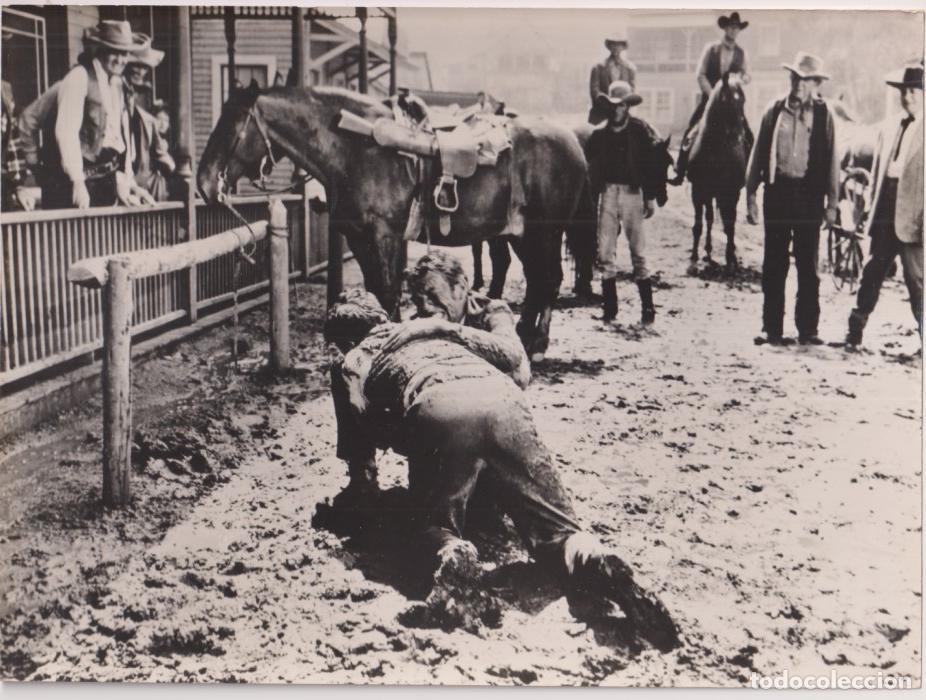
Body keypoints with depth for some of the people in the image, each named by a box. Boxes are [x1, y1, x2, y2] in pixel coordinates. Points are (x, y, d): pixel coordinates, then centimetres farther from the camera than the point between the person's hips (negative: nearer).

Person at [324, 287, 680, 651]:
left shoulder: (354, 361, 30)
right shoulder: (434, 327, 41)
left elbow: (363, 426, 14)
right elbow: (508, 353, 35)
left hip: (437, 410, -3)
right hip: (503, 397, 3)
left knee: (438, 523, 16)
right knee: (555, 528, 5)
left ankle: (450, 554, -19)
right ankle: (602, 567, -26)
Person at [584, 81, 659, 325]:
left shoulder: (641, 131, -2)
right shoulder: (600, 134, 5)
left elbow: (652, 165, -1)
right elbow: (589, 164, 10)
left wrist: (650, 197, -4)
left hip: (632, 193, -3)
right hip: (607, 193, 3)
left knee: (638, 252, 2)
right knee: (605, 253, 4)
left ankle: (648, 308, 8)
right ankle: (609, 308, 12)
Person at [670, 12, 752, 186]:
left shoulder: (742, 53, 7)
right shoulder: (710, 49, 2)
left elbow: (747, 76, 7)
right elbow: (701, 75, -3)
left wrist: (742, 78, -18)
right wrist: (712, 95, -12)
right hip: (709, 98, -1)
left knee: (747, 135, -7)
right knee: (690, 134, -8)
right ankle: (680, 173, -3)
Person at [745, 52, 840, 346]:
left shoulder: (823, 114, 4)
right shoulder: (774, 110, 6)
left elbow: (831, 158, 5)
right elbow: (758, 153, 8)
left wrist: (832, 201, 0)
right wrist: (751, 195, 3)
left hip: (808, 193, -1)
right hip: (777, 190, 1)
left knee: (807, 264, 4)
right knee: (774, 264, 3)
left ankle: (807, 330, 10)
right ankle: (772, 329, 10)